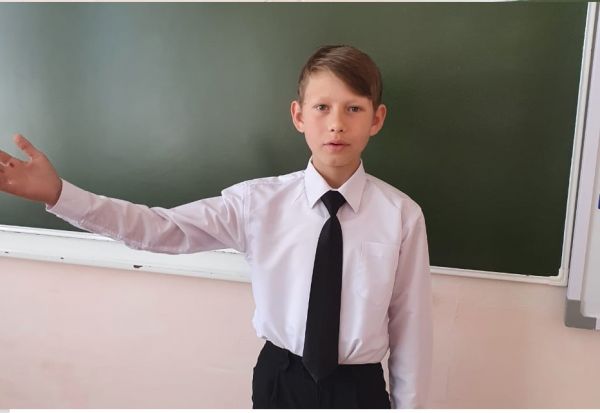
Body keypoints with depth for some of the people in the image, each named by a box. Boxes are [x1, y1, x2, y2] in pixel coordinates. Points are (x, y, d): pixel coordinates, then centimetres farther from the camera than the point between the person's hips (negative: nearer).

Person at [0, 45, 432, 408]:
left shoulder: (401, 215, -14)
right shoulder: (258, 200, -11)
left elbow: (410, 322, -7)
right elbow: (162, 229, -14)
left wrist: (408, 402, 1)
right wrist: (58, 194, -24)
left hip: (360, 387, -1)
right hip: (280, 379, 2)